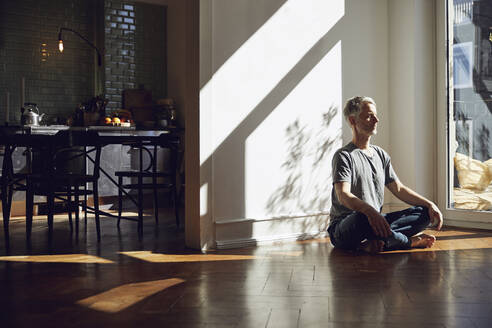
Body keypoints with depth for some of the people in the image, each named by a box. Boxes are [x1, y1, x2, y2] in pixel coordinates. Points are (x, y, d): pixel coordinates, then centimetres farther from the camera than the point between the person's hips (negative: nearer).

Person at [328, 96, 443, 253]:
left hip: (376, 221, 8)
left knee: (423, 213, -7)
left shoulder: (381, 155, 17)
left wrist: (429, 204, 5)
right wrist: (369, 211, -44)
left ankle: (376, 241, -29)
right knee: (363, 218, -42)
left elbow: (398, 188, 20)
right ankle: (411, 242, -17)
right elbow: (343, 196, -24)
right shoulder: (344, 156, -9)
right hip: (343, 228, -7)